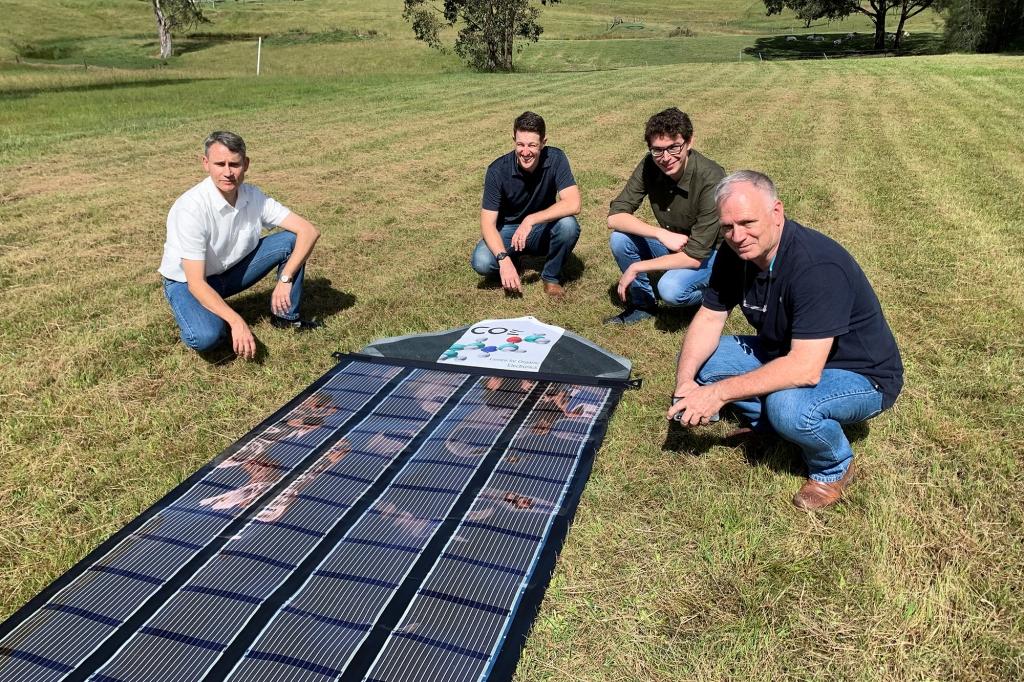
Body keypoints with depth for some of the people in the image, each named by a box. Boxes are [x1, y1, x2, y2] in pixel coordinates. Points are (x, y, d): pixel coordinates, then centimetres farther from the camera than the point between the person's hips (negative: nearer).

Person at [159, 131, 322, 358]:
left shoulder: (254, 197, -13)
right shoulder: (190, 208, -29)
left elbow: (309, 231, -16)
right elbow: (196, 283, -31)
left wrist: (285, 279, -28)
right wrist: (236, 322, -42)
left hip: (232, 270, 5)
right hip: (188, 282, -5)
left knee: (292, 239, -13)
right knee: (206, 337, -36)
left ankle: (286, 316, 1)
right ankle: (207, 321, 2)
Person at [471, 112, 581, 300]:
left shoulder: (555, 158, -19)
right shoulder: (498, 170, -20)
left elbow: (573, 204, -28)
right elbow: (488, 223, -22)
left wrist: (531, 220, -36)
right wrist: (504, 259, -38)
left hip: (542, 230, 1)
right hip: (507, 230, 0)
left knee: (568, 224, -32)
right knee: (482, 262, -29)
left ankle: (551, 277, -5)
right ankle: (512, 261, 7)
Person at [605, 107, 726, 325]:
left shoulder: (711, 179, -30)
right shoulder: (650, 166, -14)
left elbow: (695, 256, -30)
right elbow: (614, 217, -16)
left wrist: (636, 268, -25)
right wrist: (661, 234, -29)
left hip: (709, 252, -5)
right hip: (671, 244, 5)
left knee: (671, 289, -34)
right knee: (620, 238, -19)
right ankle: (643, 304, 3)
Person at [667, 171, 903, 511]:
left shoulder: (818, 266, -34)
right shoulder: (736, 253, -10)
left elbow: (805, 369, -39)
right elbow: (708, 318, -4)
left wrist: (719, 393, -35)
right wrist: (685, 382, -22)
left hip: (860, 375, -7)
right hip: (787, 353, 7)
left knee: (788, 405, -38)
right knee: (699, 360, -5)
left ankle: (835, 467, -3)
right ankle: (779, 427, 9)